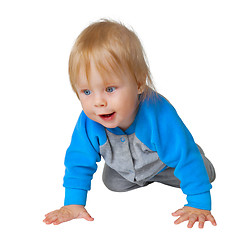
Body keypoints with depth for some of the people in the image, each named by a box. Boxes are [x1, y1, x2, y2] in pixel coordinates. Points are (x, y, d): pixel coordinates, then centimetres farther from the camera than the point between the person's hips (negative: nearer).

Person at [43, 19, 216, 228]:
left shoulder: (159, 116, -48)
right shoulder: (88, 124, -36)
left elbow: (186, 158, -40)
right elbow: (80, 161, -21)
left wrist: (199, 204, -38)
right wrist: (73, 203, -25)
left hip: (165, 163, -2)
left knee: (205, 175, 6)